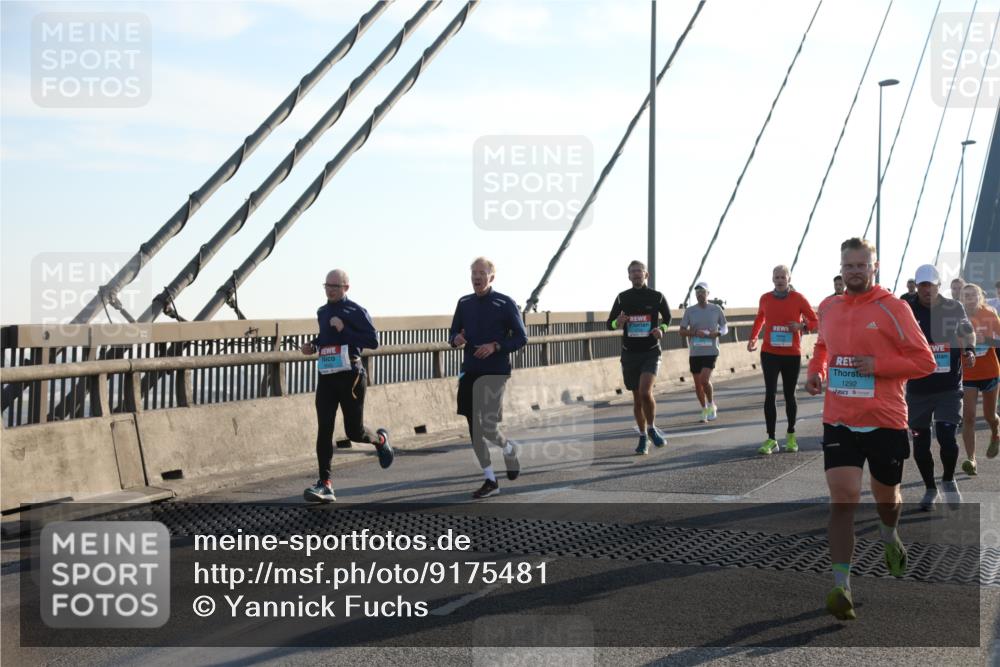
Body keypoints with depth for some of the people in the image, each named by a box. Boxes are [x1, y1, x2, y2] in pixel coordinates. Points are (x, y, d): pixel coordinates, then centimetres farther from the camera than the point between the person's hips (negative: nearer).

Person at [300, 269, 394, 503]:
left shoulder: (356, 312, -6)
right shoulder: (322, 312, 14)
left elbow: (373, 341, -14)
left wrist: (344, 330, -19)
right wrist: (313, 345, 10)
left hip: (350, 376, -5)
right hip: (326, 377, 5)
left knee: (354, 431, 2)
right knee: (324, 429, -7)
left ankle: (380, 439, 38)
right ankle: (325, 485, -7)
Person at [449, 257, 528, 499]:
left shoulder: (505, 303, -4)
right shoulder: (464, 303, 10)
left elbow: (521, 338, -3)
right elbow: (453, 333, 17)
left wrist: (495, 346, -17)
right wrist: (455, 339, -7)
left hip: (495, 372, -5)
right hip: (470, 372, 5)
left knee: (488, 425, -13)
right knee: (474, 429, 6)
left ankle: (510, 449, 21)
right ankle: (490, 481, 16)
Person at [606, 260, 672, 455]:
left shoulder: (657, 297, 0)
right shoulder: (622, 298, 3)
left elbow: (667, 318, 16)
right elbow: (609, 323, 9)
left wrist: (662, 330, -6)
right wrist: (618, 322, -14)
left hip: (651, 352, -2)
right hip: (629, 353, 2)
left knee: (645, 392, -21)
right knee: (637, 397, 8)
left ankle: (652, 428, 4)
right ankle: (643, 438, 23)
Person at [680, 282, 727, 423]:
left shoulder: (716, 309, 1)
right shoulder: (690, 311, 3)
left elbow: (725, 329, 11)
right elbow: (682, 332, 3)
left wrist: (717, 333, -11)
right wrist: (696, 333, -14)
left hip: (711, 352, -2)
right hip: (694, 353, 2)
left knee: (705, 380, -17)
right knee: (698, 384, 7)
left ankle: (712, 405, 7)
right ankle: (704, 410, 25)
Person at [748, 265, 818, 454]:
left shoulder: (798, 298, -2)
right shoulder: (765, 299, 4)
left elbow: (814, 321, 3)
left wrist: (801, 326, -17)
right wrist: (753, 338, 6)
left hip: (792, 354, -1)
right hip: (770, 353, 1)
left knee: (789, 395, 9)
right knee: (770, 394, -9)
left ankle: (791, 435, 27)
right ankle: (771, 440, -7)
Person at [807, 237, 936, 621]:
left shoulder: (892, 308, -8)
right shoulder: (828, 308, 6)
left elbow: (924, 361, -7)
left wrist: (879, 366, -19)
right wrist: (816, 371, 7)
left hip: (884, 421, -2)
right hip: (839, 421, 2)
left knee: (886, 495, 18)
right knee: (842, 497, -11)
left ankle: (889, 536, 53)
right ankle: (841, 586, -10)